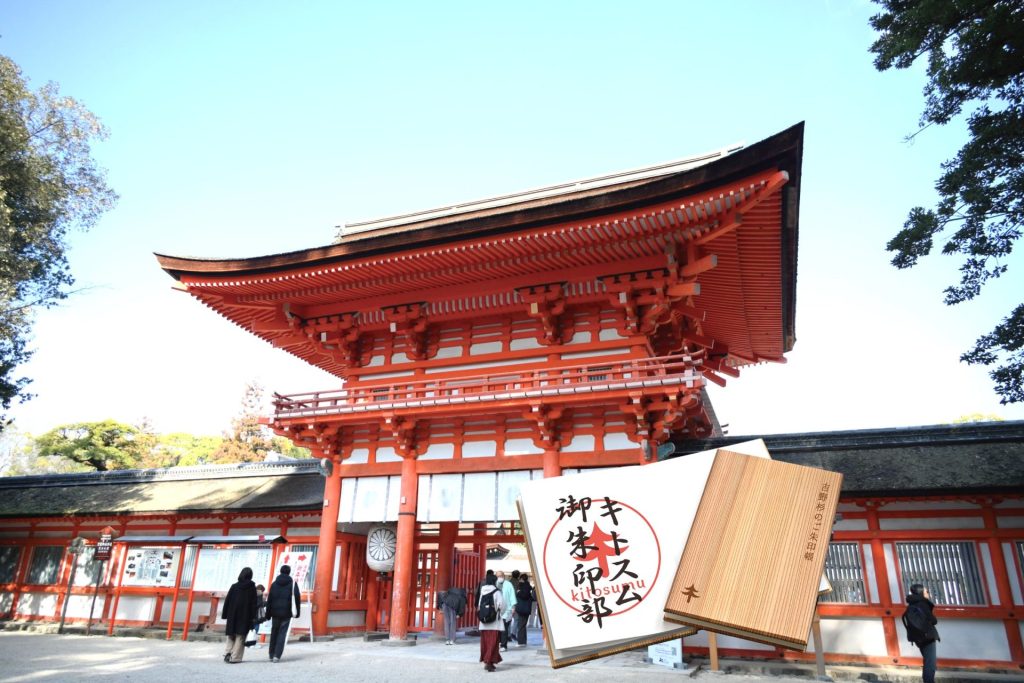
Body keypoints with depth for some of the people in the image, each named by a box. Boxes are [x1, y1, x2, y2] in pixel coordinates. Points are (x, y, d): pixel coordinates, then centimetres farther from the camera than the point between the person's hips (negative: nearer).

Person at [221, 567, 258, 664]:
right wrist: (253, 619, -1)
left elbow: (227, 601, 1)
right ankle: (235, 658, -1)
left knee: (231, 636, 17)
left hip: (232, 616, 2)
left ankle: (227, 652, -1)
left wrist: (224, 615, 7)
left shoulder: (234, 586, 2)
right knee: (240, 637, 3)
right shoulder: (252, 587, -3)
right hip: (245, 617, -2)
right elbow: (253, 604, -4)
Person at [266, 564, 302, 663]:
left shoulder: (274, 583, 8)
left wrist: (268, 613, 10)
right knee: (282, 634, 0)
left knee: (274, 633, 16)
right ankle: (277, 656, -8)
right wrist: (297, 612, 1)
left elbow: (269, 599, 6)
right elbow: (297, 598, -4)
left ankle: (271, 654, 22)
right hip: (286, 613, -3)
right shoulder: (293, 583, 0)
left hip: (275, 612, 3)